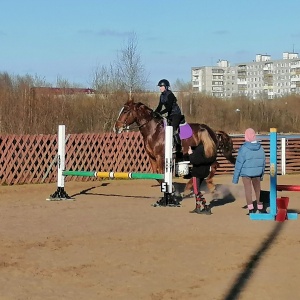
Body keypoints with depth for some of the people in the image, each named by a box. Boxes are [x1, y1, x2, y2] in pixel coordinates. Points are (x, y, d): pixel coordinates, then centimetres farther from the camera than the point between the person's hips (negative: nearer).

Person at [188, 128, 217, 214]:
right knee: (197, 189, 21)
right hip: (205, 171, 8)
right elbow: (213, 159, 11)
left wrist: (191, 154, -8)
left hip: (197, 171, -8)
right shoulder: (213, 147, -1)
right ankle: (198, 208, 24)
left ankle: (207, 207, -7)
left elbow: (194, 161, -26)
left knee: (197, 191, 1)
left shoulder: (200, 148, -25)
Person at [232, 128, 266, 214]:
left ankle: (251, 208, 4)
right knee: (258, 189, 14)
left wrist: (235, 177, -7)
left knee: (248, 189, 5)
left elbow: (239, 163, -14)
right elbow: (263, 161, 6)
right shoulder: (260, 147, -3)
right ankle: (260, 207, 24)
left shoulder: (244, 148, -18)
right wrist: (262, 174, 18)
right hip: (257, 172, 4)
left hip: (246, 173, -4)